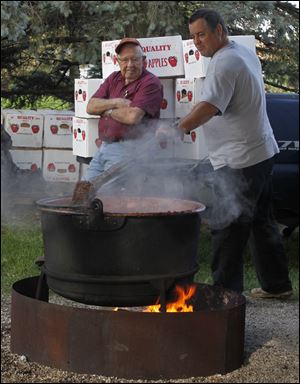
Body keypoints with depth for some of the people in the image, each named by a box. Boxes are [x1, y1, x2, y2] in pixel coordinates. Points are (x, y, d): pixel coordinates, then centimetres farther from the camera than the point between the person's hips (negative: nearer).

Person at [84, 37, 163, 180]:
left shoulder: (150, 83, -7)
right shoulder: (114, 78, 17)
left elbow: (133, 116, -19)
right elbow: (91, 107, 9)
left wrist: (108, 111, -1)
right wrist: (116, 102, -7)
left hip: (127, 148, -8)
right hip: (104, 147, 8)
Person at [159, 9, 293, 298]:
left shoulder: (225, 62, -18)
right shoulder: (246, 54, 15)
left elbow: (209, 107, -33)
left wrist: (177, 129, -45)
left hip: (238, 160, -11)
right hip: (262, 152, 11)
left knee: (226, 229, -6)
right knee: (261, 221, 18)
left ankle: (225, 293, -2)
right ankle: (276, 284, 27)